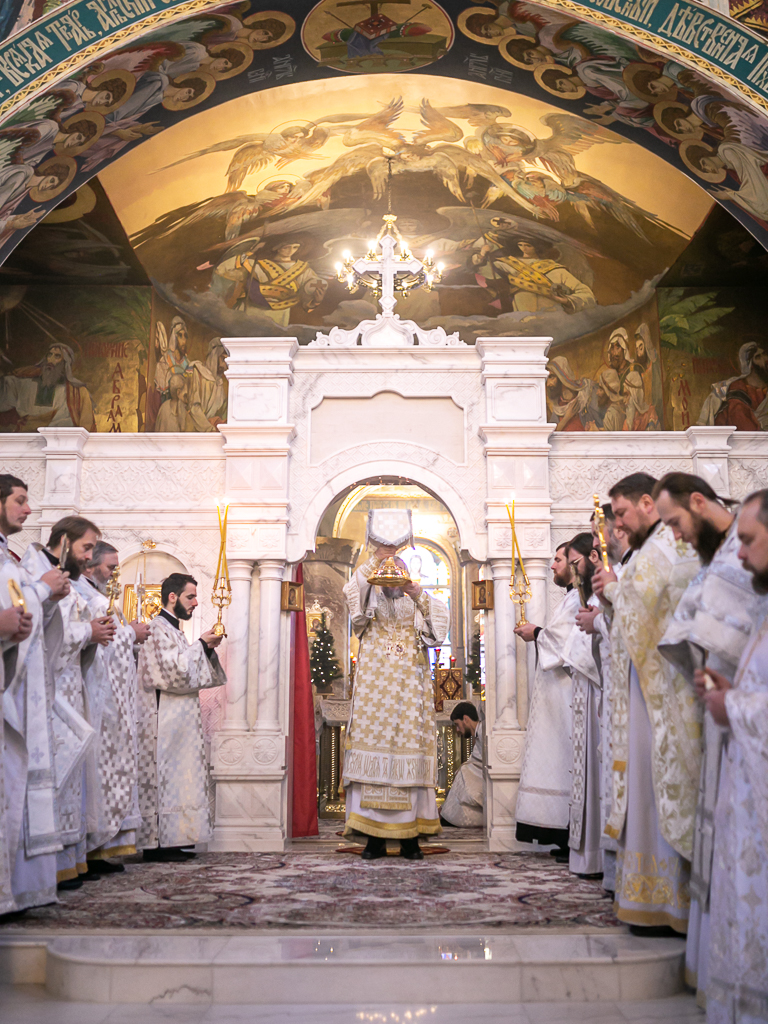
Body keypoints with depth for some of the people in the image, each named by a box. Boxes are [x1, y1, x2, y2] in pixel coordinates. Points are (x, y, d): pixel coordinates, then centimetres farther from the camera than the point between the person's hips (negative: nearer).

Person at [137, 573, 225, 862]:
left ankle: (168, 842, 11)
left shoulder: (172, 630, 20)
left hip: (179, 719, 10)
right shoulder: (158, 628, -11)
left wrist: (207, 649, 8)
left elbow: (191, 675, 21)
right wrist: (201, 646, -10)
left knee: (175, 779, 8)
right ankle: (157, 844, -5)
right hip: (164, 718, -10)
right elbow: (175, 673, -20)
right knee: (164, 777, -9)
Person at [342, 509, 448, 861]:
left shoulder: (416, 607, 16)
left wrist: (420, 595, -13)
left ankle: (410, 836, -1)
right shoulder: (370, 606, 13)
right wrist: (376, 558, -13)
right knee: (374, 746, -8)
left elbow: (439, 622, -1)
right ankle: (374, 836, -4)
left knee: (410, 747, -5)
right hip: (375, 686, -1)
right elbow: (351, 592, -9)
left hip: (410, 687, 1)